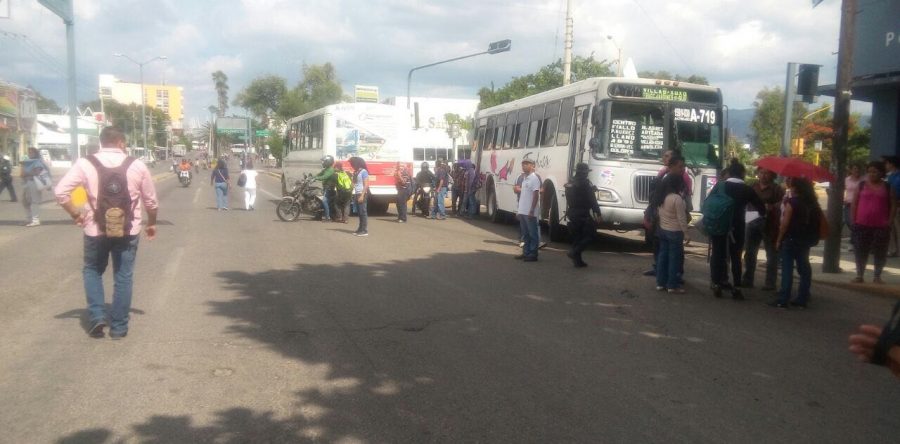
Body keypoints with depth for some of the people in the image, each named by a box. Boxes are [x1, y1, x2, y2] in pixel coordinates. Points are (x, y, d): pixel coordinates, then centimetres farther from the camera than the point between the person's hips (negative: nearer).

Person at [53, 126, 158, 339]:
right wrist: (152, 223, 19)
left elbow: (60, 192, -9)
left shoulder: (85, 164, -5)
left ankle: (97, 316, 10)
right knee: (123, 277, 11)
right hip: (128, 231, 0)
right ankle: (119, 327, 15)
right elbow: (151, 200, 3)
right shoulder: (137, 165, -3)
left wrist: (75, 214, 5)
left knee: (92, 271, 22)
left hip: (96, 230, 0)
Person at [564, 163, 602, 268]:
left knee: (576, 237, 13)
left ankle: (577, 261, 13)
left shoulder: (569, 184, 11)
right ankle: (574, 252, -12)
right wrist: (597, 213, -15)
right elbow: (592, 201, -17)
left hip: (572, 215, 8)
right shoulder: (586, 184, -13)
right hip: (584, 215, -8)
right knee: (591, 235, 2)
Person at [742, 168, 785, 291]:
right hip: (754, 223, 5)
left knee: (771, 254, 1)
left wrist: (771, 207, -26)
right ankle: (748, 280, 17)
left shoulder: (777, 189, -1)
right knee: (750, 252, 8)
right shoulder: (752, 187, 11)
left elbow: (779, 205, -8)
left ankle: (770, 283, 6)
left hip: (770, 225, -4)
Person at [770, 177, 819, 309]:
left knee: (787, 269, -5)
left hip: (791, 239, -7)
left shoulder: (791, 202, -12)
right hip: (806, 240, 7)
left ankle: (783, 300, -7)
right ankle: (802, 299, 13)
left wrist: (779, 240, -8)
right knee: (804, 269, 9)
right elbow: (815, 222, 8)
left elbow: (785, 223, -14)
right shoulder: (811, 203, 7)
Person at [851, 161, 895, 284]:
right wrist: (853, 220, 1)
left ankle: (877, 276, 14)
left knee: (880, 251, 3)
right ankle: (859, 275, 12)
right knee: (861, 251, 3)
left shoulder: (887, 187, 5)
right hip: (862, 224, 0)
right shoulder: (861, 185, 6)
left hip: (881, 226, 0)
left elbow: (893, 205, 7)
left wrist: (890, 221, -3)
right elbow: (854, 203, 7)